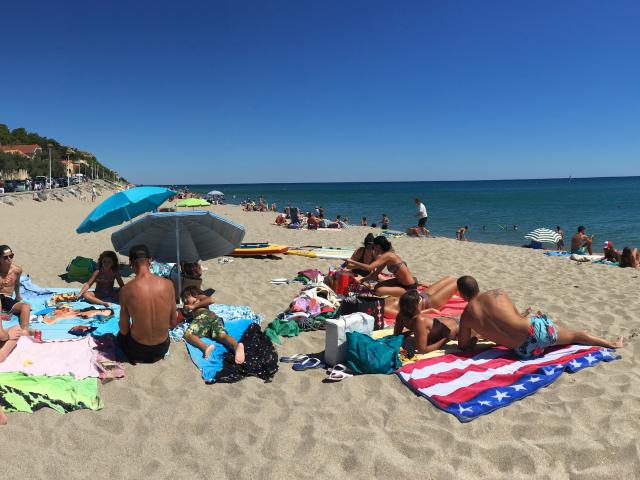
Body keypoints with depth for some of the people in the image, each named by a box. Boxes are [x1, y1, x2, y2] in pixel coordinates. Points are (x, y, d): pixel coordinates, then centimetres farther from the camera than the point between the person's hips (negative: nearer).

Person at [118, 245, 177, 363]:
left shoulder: (126, 290, -19)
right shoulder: (168, 284, -14)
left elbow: (124, 329, -8)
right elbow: (173, 323, -4)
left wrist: (122, 328, 15)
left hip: (138, 349, -2)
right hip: (162, 347, 2)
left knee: (121, 335, 33)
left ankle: (137, 358, 13)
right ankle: (156, 356, 15)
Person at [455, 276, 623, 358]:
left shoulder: (466, 316, -2)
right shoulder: (498, 293, 4)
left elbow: (463, 345, 10)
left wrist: (474, 338, 30)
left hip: (526, 351, 0)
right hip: (538, 328, 0)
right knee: (573, 335, 27)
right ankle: (612, 344, 41)